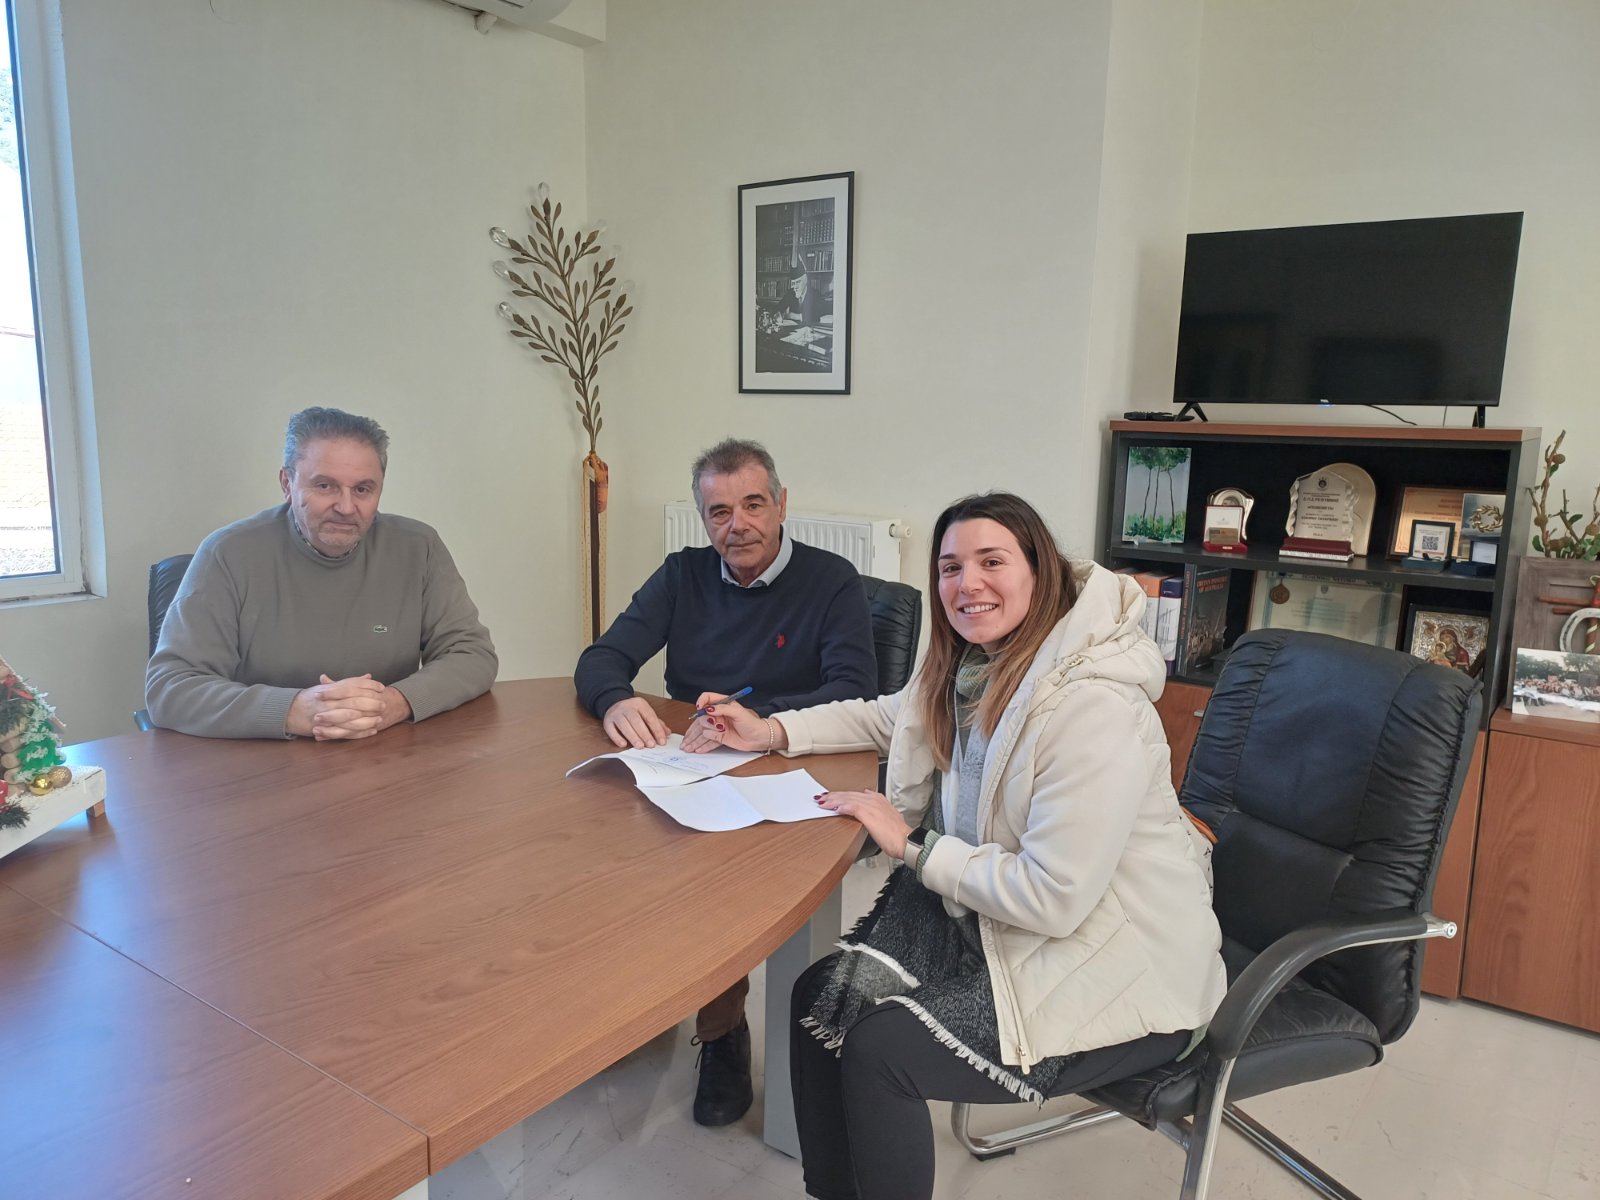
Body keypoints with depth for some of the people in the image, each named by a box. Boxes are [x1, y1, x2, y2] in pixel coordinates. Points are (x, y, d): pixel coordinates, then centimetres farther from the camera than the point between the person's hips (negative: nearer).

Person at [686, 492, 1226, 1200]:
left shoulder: (1092, 707, -27)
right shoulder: (973, 667, 0)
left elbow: (1054, 898, -28)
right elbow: (889, 717, 19)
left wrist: (913, 847, -17)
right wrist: (771, 731, 6)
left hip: (1118, 974, -8)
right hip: (992, 917, 8)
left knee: (879, 1050, -16)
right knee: (821, 1000, -2)